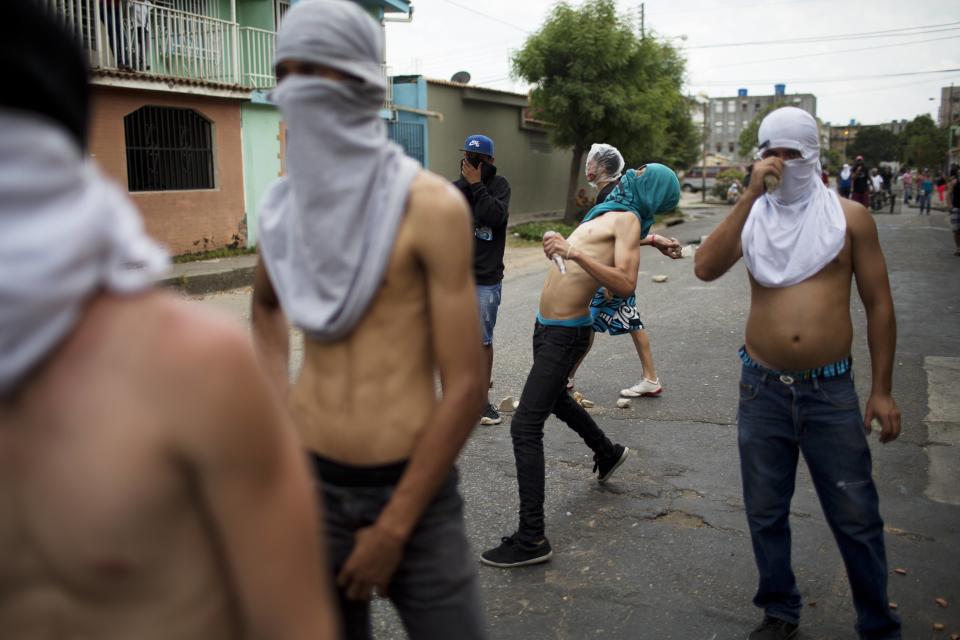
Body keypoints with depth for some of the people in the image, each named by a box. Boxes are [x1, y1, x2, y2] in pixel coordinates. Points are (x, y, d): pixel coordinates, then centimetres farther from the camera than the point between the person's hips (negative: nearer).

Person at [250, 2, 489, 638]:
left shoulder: (430, 205, -12)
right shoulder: (289, 205, 3)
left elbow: (467, 387, -13)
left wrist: (393, 528, -9)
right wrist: (281, 411, 10)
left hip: (415, 490, -4)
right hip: (312, 484, 4)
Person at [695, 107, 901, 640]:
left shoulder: (849, 216, 1)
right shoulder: (753, 217, 4)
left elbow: (879, 305, 3)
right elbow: (706, 268, -15)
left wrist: (881, 390, 0)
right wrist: (751, 195, -17)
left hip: (831, 391, -2)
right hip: (762, 390, 2)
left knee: (856, 519, 7)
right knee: (765, 514, 14)